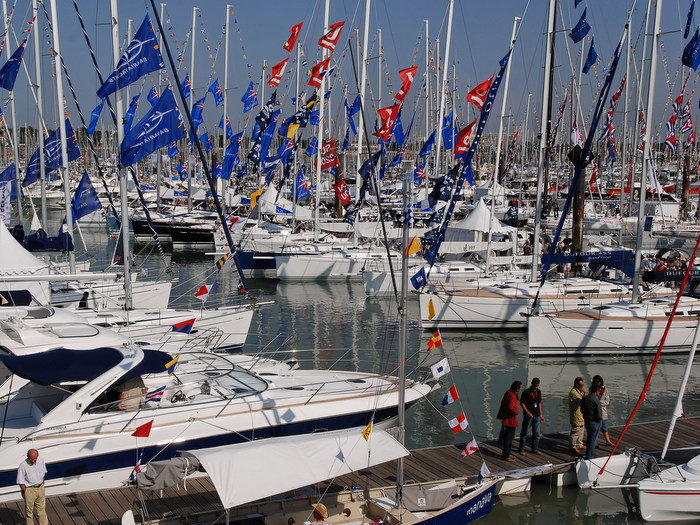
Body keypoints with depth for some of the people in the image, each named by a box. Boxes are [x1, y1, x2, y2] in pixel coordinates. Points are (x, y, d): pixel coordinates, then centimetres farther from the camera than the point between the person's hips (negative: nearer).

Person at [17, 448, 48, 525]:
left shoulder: (41, 460, -6)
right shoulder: (23, 465, -22)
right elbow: (21, 482, -15)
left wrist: (42, 483, 10)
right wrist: (25, 492, -12)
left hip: (40, 488, 5)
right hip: (29, 489, -5)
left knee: (41, 508, 19)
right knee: (29, 510, 11)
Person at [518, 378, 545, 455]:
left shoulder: (538, 392, 9)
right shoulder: (526, 392, -10)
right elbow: (522, 403, -9)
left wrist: (541, 414, 17)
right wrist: (527, 412, -18)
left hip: (537, 416, 6)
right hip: (528, 416, -6)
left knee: (536, 433, 9)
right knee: (524, 433, 1)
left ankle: (534, 449, 20)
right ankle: (521, 449, 10)